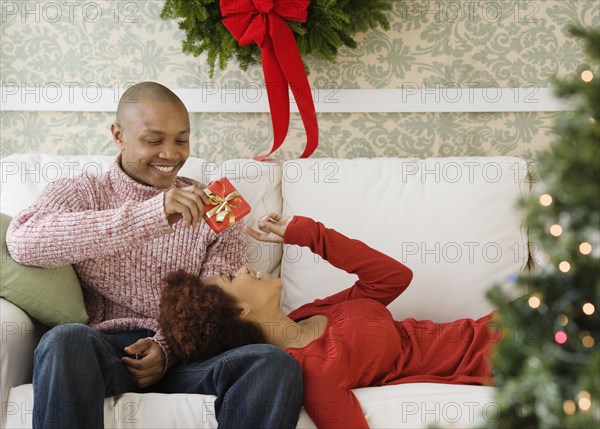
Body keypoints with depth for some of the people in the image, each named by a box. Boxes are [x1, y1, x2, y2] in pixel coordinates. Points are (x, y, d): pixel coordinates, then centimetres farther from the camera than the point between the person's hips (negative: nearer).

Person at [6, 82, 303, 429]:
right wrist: (150, 217, -22)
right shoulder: (80, 193, 10)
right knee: (65, 340, -36)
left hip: (184, 353, 1)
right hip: (105, 349, -1)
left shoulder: (210, 206, 16)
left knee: (274, 362, -29)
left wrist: (167, 347, -14)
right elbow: (22, 241, -13)